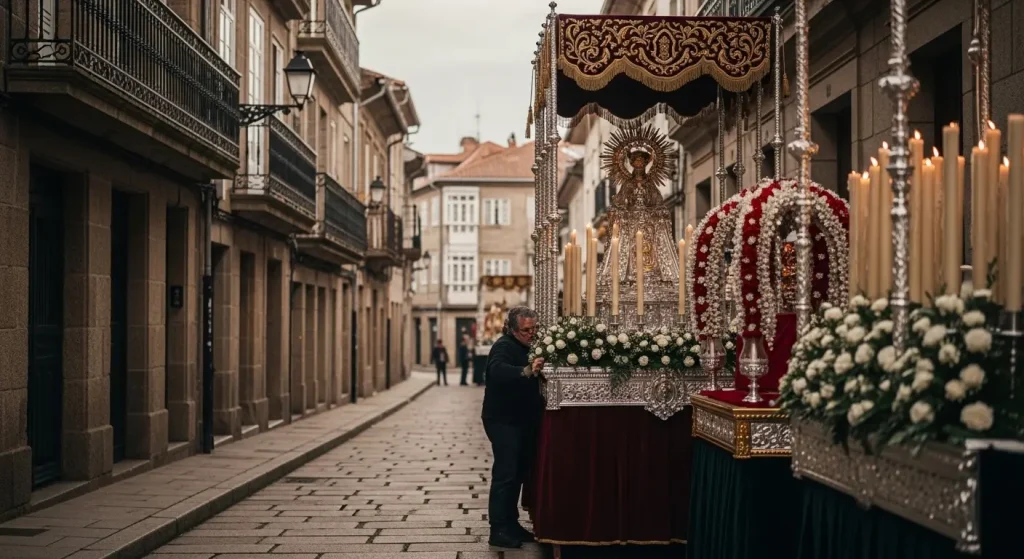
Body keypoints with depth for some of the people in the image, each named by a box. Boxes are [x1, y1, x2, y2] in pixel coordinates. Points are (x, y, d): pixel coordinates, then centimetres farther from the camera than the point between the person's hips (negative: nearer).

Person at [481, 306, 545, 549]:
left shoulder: (526, 347, 14)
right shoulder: (503, 346, -15)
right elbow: (498, 371, -36)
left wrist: (540, 371, -1)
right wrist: (526, 370, -49)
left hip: (523, 420, 9)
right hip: (503, 421, -9)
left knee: (519, 473, 14)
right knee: (505, 474, -9)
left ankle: (511, 523, 24)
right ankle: (498, 530, -5)